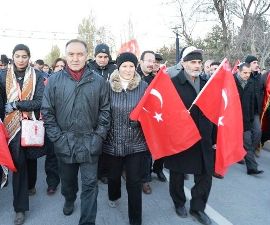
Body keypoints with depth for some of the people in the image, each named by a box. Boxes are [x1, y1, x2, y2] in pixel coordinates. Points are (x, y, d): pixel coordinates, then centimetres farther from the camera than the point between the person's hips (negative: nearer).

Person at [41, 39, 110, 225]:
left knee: (90, 184, 5)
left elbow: (105, 111, 0)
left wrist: (99, 136, -6)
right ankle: (69, 200, 52)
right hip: (64, 142, 2)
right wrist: (57, 137, -5)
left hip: (90, 143, -1)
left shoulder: (98, 81, -2)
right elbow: (47, 112, 0)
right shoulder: (54, 80, -1)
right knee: (67, 179, 22)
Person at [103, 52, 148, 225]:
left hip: (136, 142, -1)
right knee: (114, 174, 21)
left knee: (134, 181, 5)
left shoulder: (143, 86, -4)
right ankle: (114, 196, 56)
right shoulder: (108, 86, -3)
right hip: (113, 141, 1)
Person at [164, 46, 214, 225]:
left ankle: (198, 207, 32)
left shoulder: (207, 83, 4)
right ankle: (179, 203, 40)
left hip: (204, 139, 4)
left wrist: (215, 137, 5)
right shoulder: (173, 83, -11)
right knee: (178, 175, 15)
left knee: (205, 175, 10)